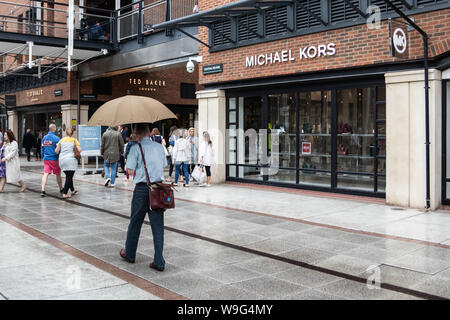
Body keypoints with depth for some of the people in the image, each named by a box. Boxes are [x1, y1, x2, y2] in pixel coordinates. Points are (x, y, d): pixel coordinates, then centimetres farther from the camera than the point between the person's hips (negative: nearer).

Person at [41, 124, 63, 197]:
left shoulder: (44, 138, 7)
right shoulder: (56, 138, -11)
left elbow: (42, 149, 14)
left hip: (46, 159, 4)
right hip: (54, 159, -4)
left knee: (45, 174, -2)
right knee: (58, 174, 10)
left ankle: (42, 190, -14)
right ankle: (61, 189, 24)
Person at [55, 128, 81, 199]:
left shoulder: (62, 140, 9)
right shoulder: (74, 140, 1)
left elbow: (56, 151, 4)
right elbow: (79, 150, -9)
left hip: (62, 161, 4)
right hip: (71, 160, -4)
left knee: (68, 176, 19)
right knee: (69, 177, -1)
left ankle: (72, 190, 33)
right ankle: (65, 194, -7)